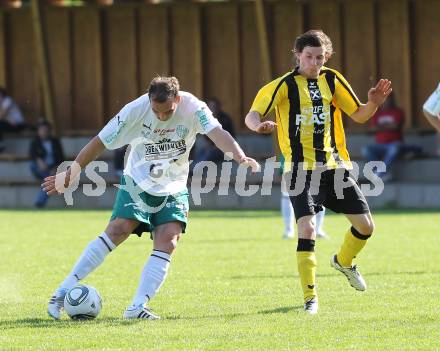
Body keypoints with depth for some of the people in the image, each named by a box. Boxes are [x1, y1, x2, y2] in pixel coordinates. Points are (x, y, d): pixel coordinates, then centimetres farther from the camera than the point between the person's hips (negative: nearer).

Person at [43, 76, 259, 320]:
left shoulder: (193, 108, -19)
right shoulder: (135, 110, -20)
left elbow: (217, 133, -34)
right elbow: (99, 142, -12)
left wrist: (241, 158, -53)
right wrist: (70, 174, -9)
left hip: (173, 190, 2)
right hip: (137, 183, -2)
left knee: (168, 243, -15)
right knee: (117, 231, -19)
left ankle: (137, 307, -15)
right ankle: (62, 292, -17)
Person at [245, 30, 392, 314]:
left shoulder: (332, 80, 6)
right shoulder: (285, 85, -6)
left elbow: (358, 115, 13)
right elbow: (252, 115, -12)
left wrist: (374, 103, -8)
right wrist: (259, 125, -36)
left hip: (335, 165, 5)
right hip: (302, 169, -5)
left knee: (365, 226, 5)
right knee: (307, 228, -20)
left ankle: (344, 261, 38)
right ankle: (310, 297, -10)